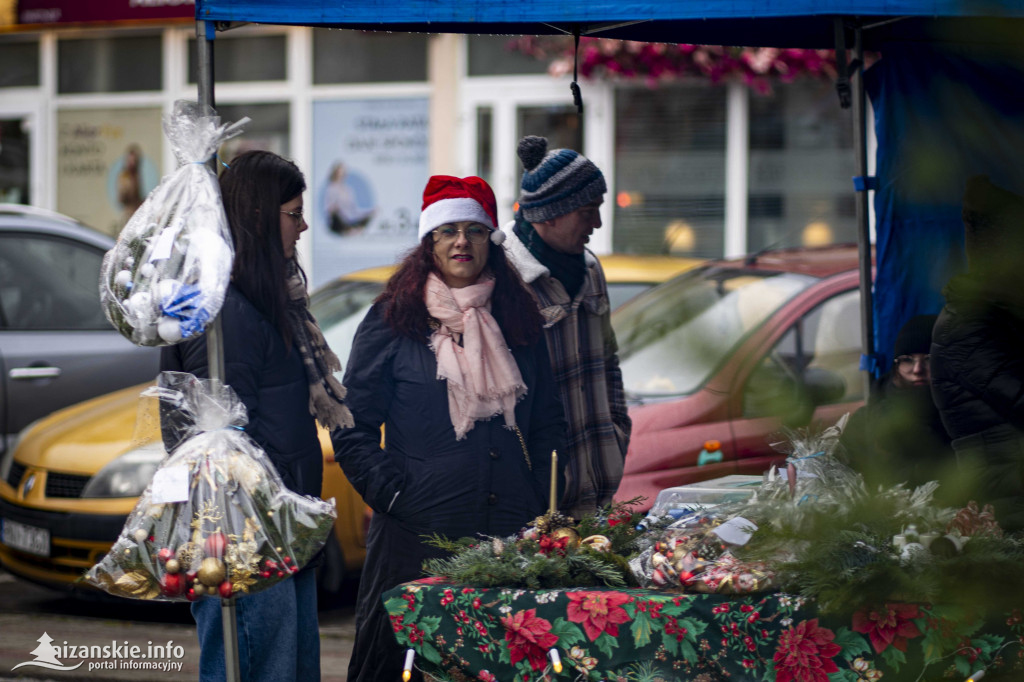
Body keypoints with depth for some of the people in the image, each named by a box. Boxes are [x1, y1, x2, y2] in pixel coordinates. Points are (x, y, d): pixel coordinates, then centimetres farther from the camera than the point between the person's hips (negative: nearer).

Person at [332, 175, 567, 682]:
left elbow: (548, 423, 19)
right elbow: (353, 427, 1)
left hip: (510, 534, 3)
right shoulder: (393, 321, 2)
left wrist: (539, 497, 7)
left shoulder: (518, 320, 13)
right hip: (416, 535, -3)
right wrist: (392, 493, -8)